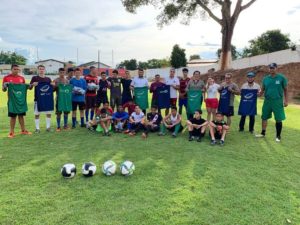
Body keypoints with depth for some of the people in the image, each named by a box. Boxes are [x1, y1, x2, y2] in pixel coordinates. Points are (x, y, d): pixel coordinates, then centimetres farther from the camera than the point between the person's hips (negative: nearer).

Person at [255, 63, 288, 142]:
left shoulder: (282, 77, -3)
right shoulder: (265, 78, 6)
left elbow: (285, 89, 0)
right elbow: (263, 89, 13)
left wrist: (286, 100, -4)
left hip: (277, 101, -3)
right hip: (267, 101, 4)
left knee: (278, 119, 3)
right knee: (264, 117, 9)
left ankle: (278, 136, 16)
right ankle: (263, 133, 23)